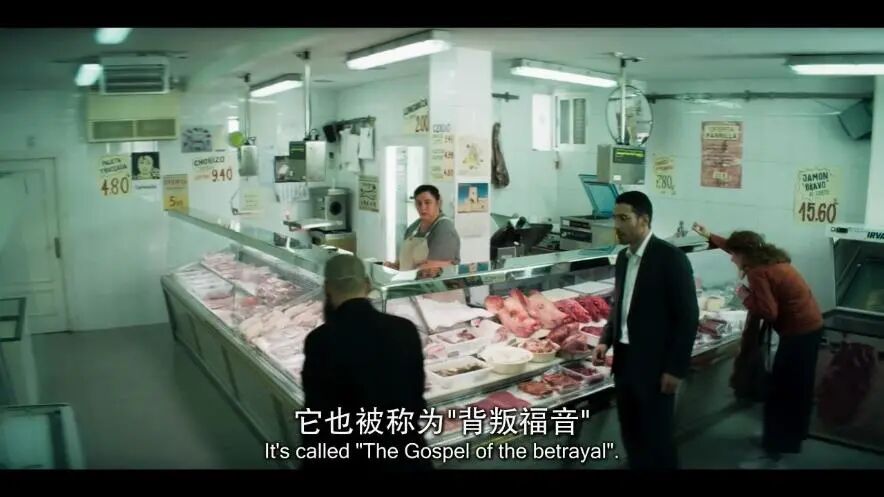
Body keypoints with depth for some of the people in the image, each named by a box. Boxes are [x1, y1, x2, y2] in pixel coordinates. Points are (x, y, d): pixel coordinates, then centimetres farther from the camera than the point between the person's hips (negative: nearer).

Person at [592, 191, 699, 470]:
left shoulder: (671, 258, -14)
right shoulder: (623, 257, 8)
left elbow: (688, 316, -15)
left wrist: (675, 368, -15)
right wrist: (606, 341, 4)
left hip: (655, 365, -7)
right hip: (624, 360, 7)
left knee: (656, 438, 5)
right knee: (630, 434, 16)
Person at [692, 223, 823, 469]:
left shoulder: (757, 272, -22)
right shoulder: (768, 258, 8)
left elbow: (768, 312, -26)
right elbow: (739, 247, 25)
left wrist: (746, 297, -12)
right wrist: (710, 236, 30)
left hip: (799, 332, -10)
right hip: (809, 325, 10)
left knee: (780, 392, -3)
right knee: (795, 388, 22)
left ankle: (773, 454, 3)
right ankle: (790, 437, 37)